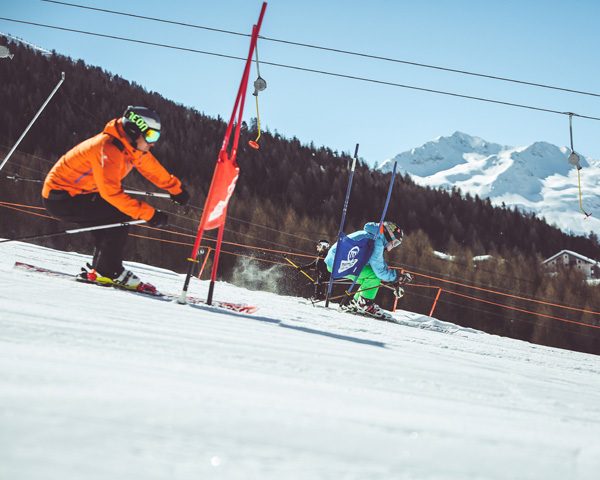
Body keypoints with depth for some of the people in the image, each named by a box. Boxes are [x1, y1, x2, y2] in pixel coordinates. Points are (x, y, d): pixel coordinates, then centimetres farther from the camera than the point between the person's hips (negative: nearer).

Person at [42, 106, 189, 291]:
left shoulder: (132, 146, 3)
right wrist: (149, 214, -34)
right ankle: (108, 271, -11)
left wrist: (176, 189, 35)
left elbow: (152, 167, 22)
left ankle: (98, 270, 12)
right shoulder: (109, 149, -26)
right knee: (121, 216, -19)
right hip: (59, 197, -10)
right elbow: (110, 192, -34)